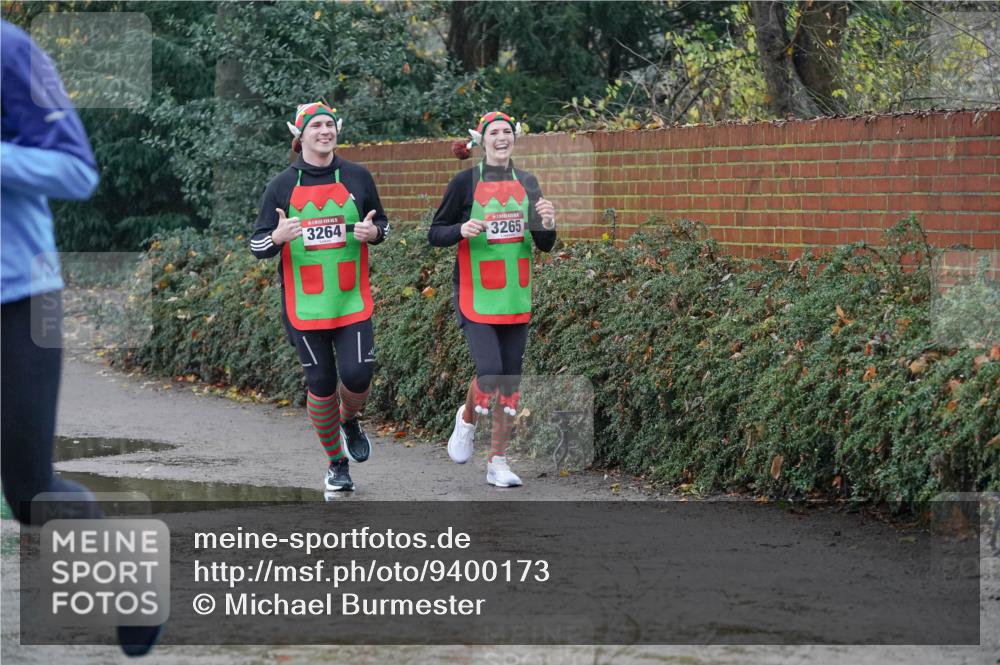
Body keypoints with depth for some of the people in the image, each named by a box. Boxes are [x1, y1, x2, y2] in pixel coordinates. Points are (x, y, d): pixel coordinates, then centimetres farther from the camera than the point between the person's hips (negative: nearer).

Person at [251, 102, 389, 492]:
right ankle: (336, 462, 20)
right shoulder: (281, 186, -1)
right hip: (304, 307, -1)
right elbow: (257, 245, 1)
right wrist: (278, 237, -22)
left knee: (357, 377, -10)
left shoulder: (357, 177, 3)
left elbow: (382, 223, 15)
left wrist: (373, 232, -9)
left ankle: (349, 421, 26)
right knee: (321, 384, 2)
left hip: (352, 300, 1)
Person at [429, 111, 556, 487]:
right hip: (476, 298, -4)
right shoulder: (465, 182, -5)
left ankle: (498, 463, 14)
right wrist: (463, 230, -20)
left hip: (515, 299, 4)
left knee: (510, 382, 4)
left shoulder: (527, 183, 8)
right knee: (489, 373, -18)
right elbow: (435, 234, 0)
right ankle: (467, 418, 15)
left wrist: (548, 224, -9)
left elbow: (545, 245, 13)